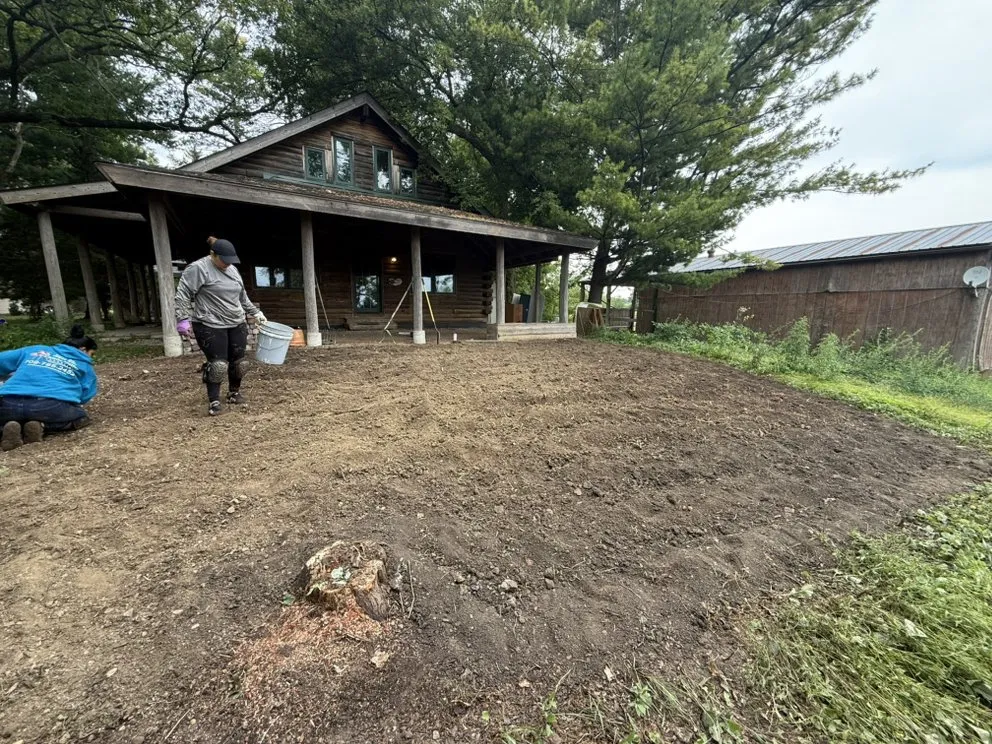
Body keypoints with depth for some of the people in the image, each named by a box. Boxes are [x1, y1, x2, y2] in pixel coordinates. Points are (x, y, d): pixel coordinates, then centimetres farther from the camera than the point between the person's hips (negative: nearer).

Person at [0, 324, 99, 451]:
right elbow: (85, 396, 13)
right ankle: (41, 427, -1)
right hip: (51, 407, -4)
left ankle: (13, 427, 2)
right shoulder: (84, 364, 18)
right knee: (82, 416, 27)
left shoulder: (33, 350, 27)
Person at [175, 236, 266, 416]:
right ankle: (213, 401, 3)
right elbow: (182, 295, -11)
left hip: (236, 325, 6)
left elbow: (242, 297, 22)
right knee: (217, 364, -8)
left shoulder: (232, 270, 12)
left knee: (238, 362, 9)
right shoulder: (198, 268, -9)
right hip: (210, 327, -6)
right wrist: (183, 319, -17)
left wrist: (255, 312, 21)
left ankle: (234, 393, 27)